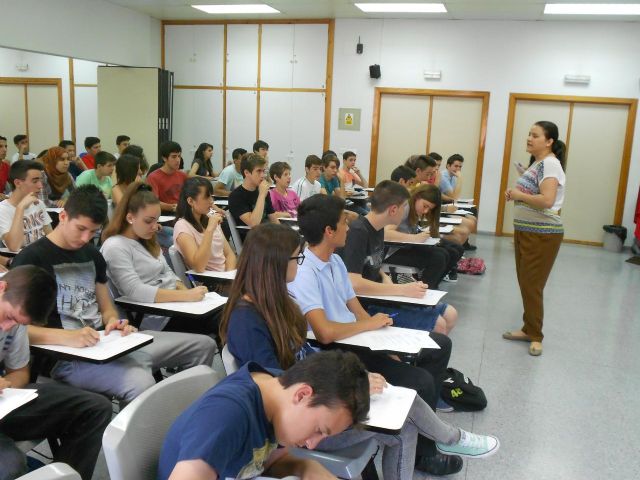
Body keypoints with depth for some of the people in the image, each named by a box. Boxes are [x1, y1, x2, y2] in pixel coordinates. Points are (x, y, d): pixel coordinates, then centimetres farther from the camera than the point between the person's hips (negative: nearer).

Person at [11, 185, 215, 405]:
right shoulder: (31, 258, -7)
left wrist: (113, 321, -5)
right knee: (141, 383, -39)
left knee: (203, 345, 3)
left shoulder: (93, 255, 15)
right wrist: (67, 336, -31)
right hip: (66, 356, -8)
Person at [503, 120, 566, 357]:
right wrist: (514, 194, 7)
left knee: (532, 286, -3)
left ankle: (535, 336, 10)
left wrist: (519, 194, -16)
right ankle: (529, 329, 26)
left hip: (543, 234, -10)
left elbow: (547, 200, -28)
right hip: (525, 231, 10)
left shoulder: (550, 164, -16)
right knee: (525, 284, 14)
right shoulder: (536, 162, 13)